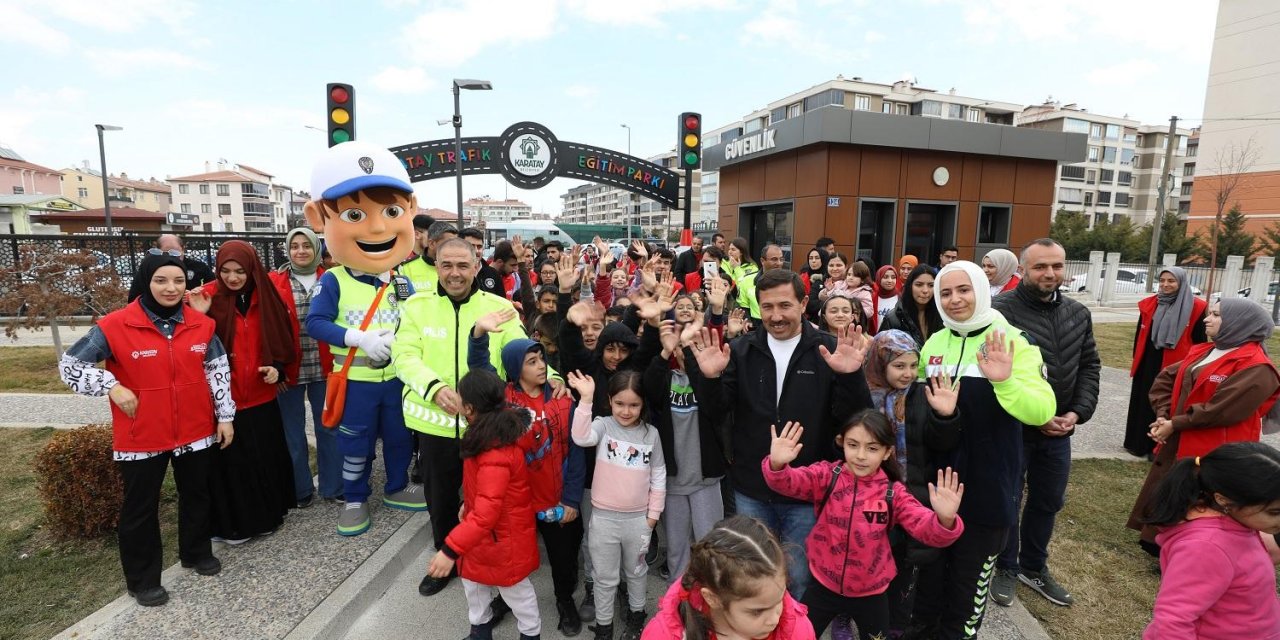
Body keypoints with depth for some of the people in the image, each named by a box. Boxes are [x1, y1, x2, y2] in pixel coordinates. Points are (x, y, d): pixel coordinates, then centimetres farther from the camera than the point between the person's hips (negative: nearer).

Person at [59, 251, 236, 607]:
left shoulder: (201, 323, -3)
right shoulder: (115, 326, -12)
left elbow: (218, 371, 3)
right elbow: (70, 364, -4)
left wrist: (225, 415, 1)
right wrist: (112, 387, -18)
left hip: (196, 431, 3)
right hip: (141, 437, -3)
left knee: (197, 494, 19)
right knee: (141, 507, 12)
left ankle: (197, 553, 40)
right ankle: (143, 579, 29)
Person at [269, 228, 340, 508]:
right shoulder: (274, 282, -1)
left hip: (323, 367, 1)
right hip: (290, 369, -1)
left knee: (328, 427, 10)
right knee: (293, 432, 10)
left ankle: (333, 487, 23)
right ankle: (300, 490, 26)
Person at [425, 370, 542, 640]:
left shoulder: (495, 454, -37)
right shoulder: (495, 431, -5)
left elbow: (486, 513, -38)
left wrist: (450, 549, -37)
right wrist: (468, 504, 20)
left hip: (502, 537, -9)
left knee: (515, 590, 14)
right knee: (473, 580, 26)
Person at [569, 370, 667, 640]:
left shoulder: (651, 434, -4)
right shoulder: (603, 426, -9)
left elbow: (658, 476, 3)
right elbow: (581, 438, -32)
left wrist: (654, 513, 3)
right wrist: (586, 400, -39)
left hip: (638, 518, 2)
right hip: (604, 517, -1)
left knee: (637, 570, 22)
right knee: (604, 576, 14)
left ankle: (636, 614, 45)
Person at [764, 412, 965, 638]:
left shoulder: (893, 493, -11)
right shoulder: (826, 476, -14)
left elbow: (927, 529, -18)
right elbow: (787, 482, -28)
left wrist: (945, 520, -40)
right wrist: (777, 465, -50)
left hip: (870, 592, 1)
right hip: (824, 586, 0)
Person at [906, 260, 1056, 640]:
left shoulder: (1011, 341, -13)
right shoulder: (934, 344, 2)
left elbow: (1042, 411, -24)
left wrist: (1005, 382, -39)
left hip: (985, 487, -4)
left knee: (970, 576, 14)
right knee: (930, 565, 21)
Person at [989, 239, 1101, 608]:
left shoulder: (1078, 314, 7)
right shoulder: (1001, 310, -16)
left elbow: (1089, 367, 10)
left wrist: (1078, 412, -4)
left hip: (1060, 429, 6)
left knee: (1048, 502, 20)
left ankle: (1034, 567, 40)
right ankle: (1006, 568, 30)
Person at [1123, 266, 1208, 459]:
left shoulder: (1196, 308, -6)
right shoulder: (1149, 305, 4)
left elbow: (1200, 341, -3)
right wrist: (1136, 360, 13)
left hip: (1175, 368, -4)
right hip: (1147, 365, 4)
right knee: (1143, 404, 12)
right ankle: (1138, 443, 23)